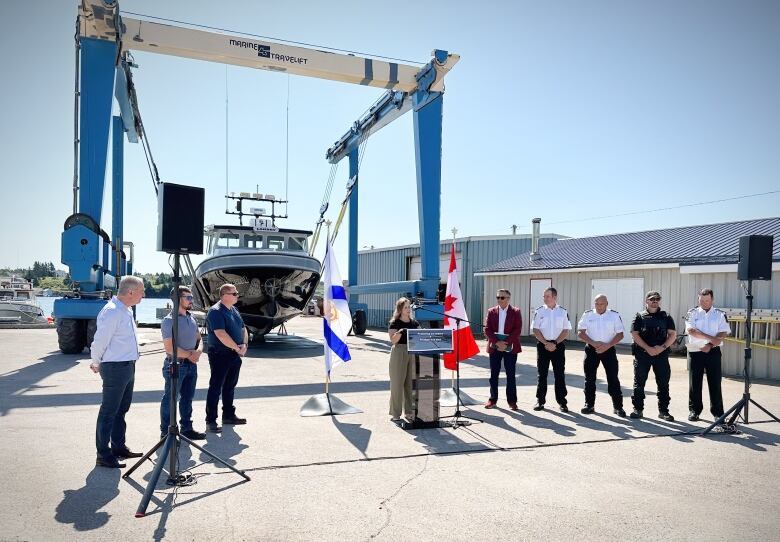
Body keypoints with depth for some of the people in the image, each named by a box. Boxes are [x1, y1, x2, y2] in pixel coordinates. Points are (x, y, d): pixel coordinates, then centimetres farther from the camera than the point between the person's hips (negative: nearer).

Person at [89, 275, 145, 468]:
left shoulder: (127, 310, 10)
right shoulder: (111, 312, -21)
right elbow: (100, 341, -18)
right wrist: (96, 364, -3)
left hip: (128, 366, 10)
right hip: (115, 367, -10)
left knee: (122, 409, 19)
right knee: (109, 412, 1)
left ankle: (119, 447, 33)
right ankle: (103, 455, 11)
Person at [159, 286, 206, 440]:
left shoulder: (191, 318, 10)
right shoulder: (169, 321, -15)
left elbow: (198, 338, 17)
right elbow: (169, 348, -21)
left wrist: (198, 352, -4)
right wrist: (189, 355, -11)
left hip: (191, 364, 8)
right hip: (176, 364, -8)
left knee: (187, 398, 16)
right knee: (170, 399, 3)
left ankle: (186, 429, 27)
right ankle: (165, 432, 14)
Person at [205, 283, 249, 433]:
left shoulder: (234, 310, 13)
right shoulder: (216, 311, -15)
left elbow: (243, 329, 15)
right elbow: (221, 334, -25)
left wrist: (244, 344, -4)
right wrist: (237, 348, -18)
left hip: (235, 355, 9)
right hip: (220, 355, -9)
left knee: (230, 387, 17)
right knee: (216, 388, -3)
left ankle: (229, 416, 29)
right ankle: (210, 421, 3)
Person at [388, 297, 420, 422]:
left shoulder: (414, 323, 11)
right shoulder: (394, 323, -4)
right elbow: (393, 340, -13)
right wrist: (400, 332, -29)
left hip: (413, 353, 5)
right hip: (399, 352, -5)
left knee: (411, 383, 8)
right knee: (397, 383, -1)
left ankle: (410, 412, 18)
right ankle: (395, 413, 7)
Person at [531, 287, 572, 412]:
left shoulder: (563, 312, 2)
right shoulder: (539, 311, 1)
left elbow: (566, 330, 0)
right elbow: (535, 330, -2)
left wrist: (555, 343, -11)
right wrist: (546, 343, -11)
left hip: (558, 345, 0)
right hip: (543, 345, 0)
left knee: (560, 374, 2)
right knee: (541, 374, 5)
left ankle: (562, 402, 10)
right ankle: (540, 401, 13)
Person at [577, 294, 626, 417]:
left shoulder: (615, 315, -1)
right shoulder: (587, 315, 1)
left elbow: (620, 334, -2)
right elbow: (580, 333, -1)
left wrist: (607, 345, -15)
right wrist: (593, 343, -15)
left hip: (608, 350, -1)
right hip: (591, 350, 1)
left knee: (613, 378, -1)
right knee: (589, 378, 4)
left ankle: (618, 406, 7)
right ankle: (589, 405, 13)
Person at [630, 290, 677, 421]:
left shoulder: (666, 317, 11)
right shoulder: (640, 317, 6)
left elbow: (673, 334, 4)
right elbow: (635, 334, -3)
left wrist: (662, 347, -11)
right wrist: (648, 348, -13)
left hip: (662, 354, 1)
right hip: (642, 354, -1)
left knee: (663, 383, 3)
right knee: (639, 382, 2)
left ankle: (663, 410, 13)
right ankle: (637, 409, 11)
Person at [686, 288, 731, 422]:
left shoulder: (719, 314, 5)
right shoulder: (692, 313, 4)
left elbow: (723, 333, -4)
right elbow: (691, 330, -10)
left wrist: (709, 345, -15)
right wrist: (711, 338, -17)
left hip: (713, 351, 0)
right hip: (696, 351, 0)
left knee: (715, 383, 1)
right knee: (695, 382, 5)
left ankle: (718, 412, 9)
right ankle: (694, 410, 14)